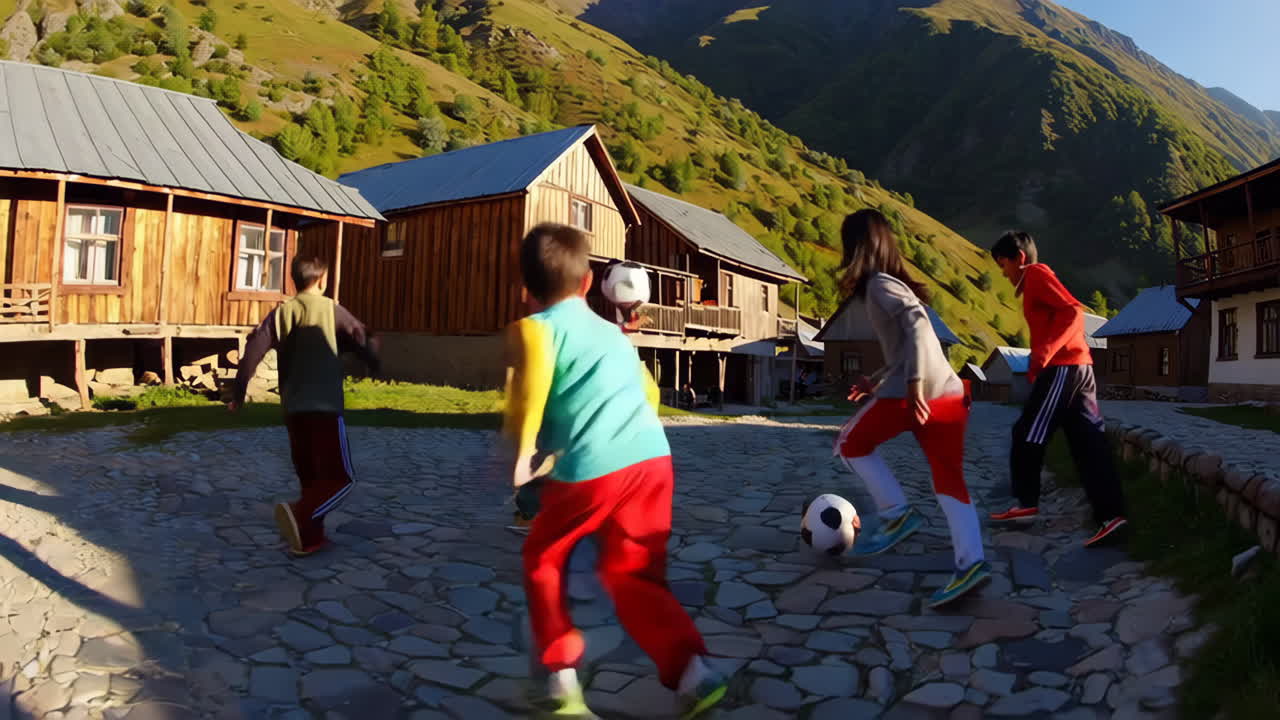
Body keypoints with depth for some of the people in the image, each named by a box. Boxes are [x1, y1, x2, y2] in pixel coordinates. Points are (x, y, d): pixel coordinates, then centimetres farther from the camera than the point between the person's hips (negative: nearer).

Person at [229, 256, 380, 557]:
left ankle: (310, 537, 17)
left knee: (309, 477, 16)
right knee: (340, 478, -4)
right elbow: (361, 340, 2)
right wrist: (375, 366, 23)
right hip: (325, 406, -5)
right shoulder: (331, 309, -1)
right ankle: (300, 514, -27)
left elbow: (255, 348, -2)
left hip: (292, 408, 5)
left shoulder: (282, 311, 7)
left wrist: (239, 392, 3)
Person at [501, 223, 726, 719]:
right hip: (652, 457, 6)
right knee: (633, 576, 16)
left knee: (543, 560, 20)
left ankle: (561, 679, 20)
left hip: (591, 467, -5)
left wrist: (521, 445, -11)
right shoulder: (612, 331, 27)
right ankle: (692, 670, -1)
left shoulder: (534, 326, 6)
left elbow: (534, 368, -16)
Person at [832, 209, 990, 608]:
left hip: (917, 392, -9)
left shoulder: (879, 284, -3)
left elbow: (917, 324, -20)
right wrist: (877, 381, 29)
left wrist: (913, 383, -25)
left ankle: (898, 513, 8)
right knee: (949, 482, 7)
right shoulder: (894, 282, 24)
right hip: (950, 393, 9)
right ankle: (971, 562, -3)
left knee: (850, 443, 13)